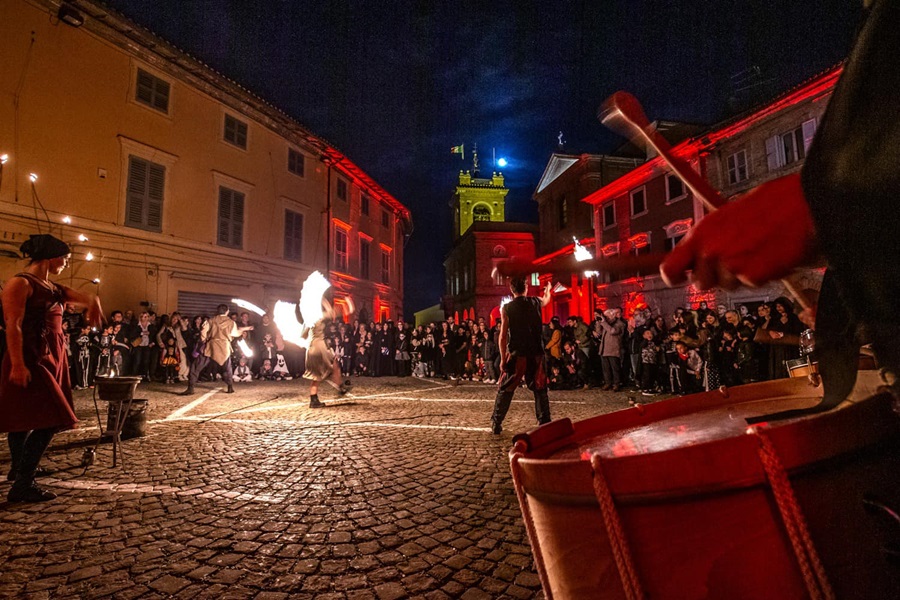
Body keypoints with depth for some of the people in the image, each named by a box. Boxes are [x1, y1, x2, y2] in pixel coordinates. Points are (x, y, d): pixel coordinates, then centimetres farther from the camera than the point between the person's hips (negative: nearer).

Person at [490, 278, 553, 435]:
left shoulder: (506, 308, -4)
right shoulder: (536, 302, 4)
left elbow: (503, 335, -7)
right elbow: (546, 299, 30)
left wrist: (503, 358, -1)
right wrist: (548, 289, 52)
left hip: (516, 355, -2)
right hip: (536, 353, 2)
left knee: (505, 390, 7)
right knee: (540, 390, 12)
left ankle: (496, 425, 11)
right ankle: (545, 423, 15)